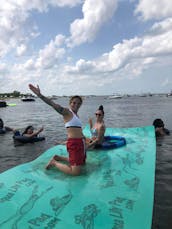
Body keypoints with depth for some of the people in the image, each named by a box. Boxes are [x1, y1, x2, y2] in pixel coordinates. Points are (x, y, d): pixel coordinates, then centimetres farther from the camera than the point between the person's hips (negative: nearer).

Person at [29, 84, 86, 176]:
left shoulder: (76, 115, 15)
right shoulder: (67, 112, -10)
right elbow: (53, 104, -26)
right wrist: (40, 95, -38)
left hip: (80, 142, 10)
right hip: (74, 143, -10)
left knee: (82, 163, 28)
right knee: (75, 172, -13)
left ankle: (58, 158, 31)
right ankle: (54, 163, 8)